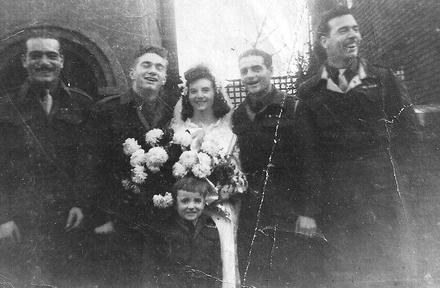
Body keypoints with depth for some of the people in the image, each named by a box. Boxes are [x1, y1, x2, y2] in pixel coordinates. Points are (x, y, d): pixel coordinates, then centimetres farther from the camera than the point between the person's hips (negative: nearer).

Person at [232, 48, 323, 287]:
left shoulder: (293, 108, -5)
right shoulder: (238, 115, 10)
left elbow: (311, 162, -9)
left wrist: (308, 212, -13)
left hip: (292, 218, -4)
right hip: (250, 220, 4)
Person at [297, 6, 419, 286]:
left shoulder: (383, 79, 6)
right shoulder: (309, 91, 4)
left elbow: (407, 127, 7)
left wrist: (390, 167, -1)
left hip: (383, 192, 1)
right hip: (336, 198, 0)